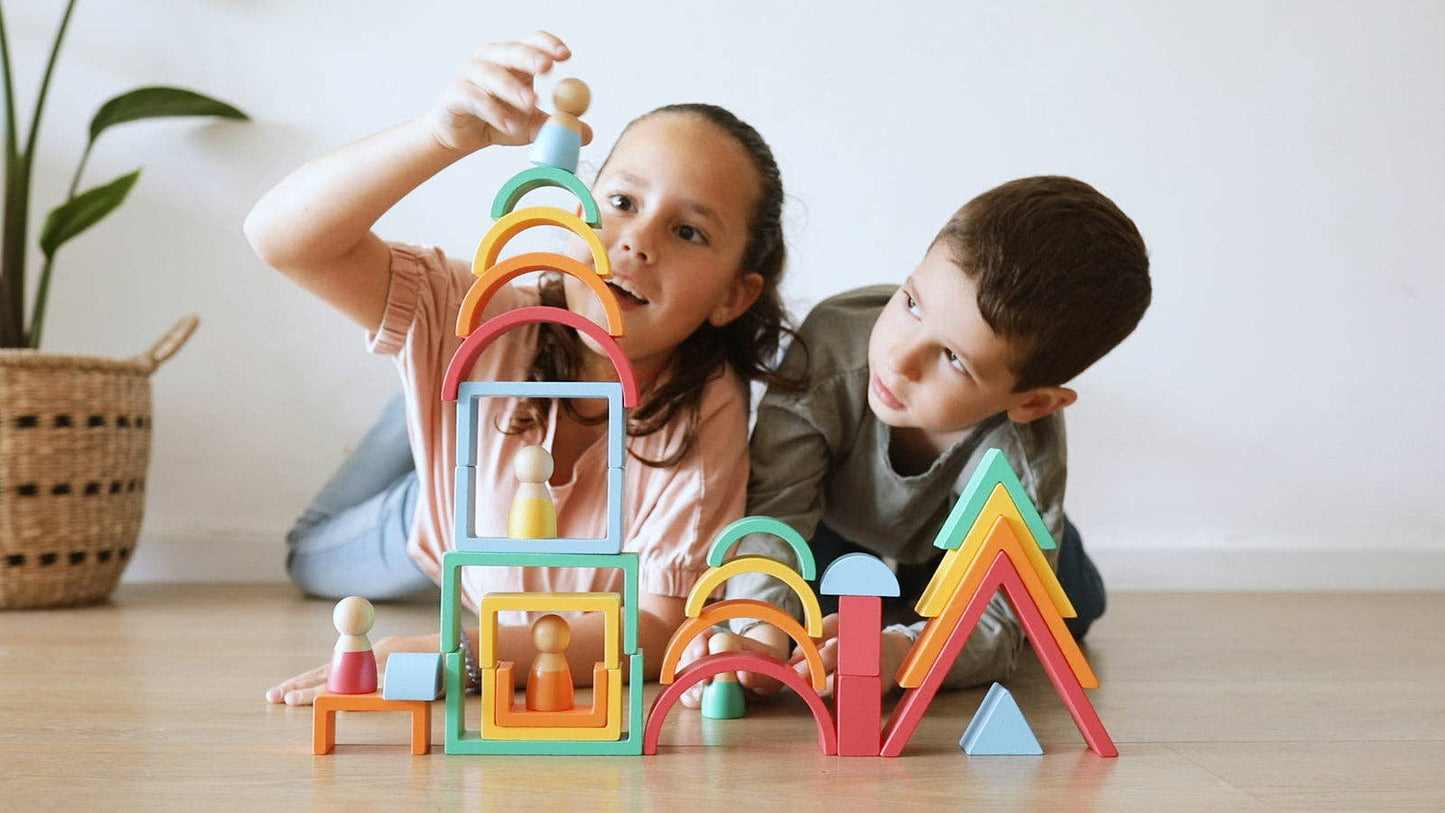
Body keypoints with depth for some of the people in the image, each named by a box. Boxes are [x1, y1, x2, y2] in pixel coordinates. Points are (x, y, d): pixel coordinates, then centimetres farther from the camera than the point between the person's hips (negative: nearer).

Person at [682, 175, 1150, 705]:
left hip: (951, 538, 0)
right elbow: (775, 507, -45)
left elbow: (989, 623, -43)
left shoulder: (1022, 466, -44)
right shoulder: (833, 343, -45)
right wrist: (759, 632, -64)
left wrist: (898, 652, -67)